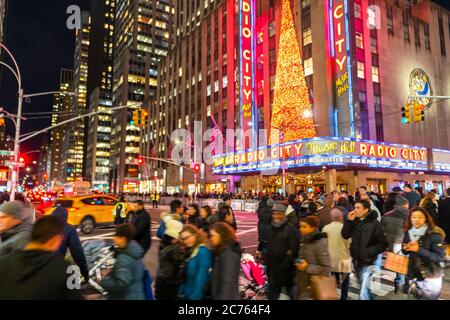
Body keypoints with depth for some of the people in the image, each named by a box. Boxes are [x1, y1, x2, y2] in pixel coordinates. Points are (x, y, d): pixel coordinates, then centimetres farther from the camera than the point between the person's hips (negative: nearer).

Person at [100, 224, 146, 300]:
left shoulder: (124, 258, -24)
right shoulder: (134, 253, 4)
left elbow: (121, 284, -28)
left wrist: (103, 281, -14)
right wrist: (110, 275, 12)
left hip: (126, 297, -9)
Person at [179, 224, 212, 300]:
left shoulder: (203, 251, -17)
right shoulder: (191, 251, 12)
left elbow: (201, 278, -21)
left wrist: (195, 297, -21)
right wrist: (183, 294, 11)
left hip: (196, 296, -9)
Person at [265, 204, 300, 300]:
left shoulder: (290, 229, -14)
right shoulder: (271, 229, 11)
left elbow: (294, 249, -18)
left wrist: (285, 264, -20)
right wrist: (266, 261, 15)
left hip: (286, 269, -7)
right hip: (272, 268, 7)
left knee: (292, 292, 10)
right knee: (272, 294, 16)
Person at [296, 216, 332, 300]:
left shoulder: (320, 243, -16)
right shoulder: (304, 241, 7)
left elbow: (327, 269, -19)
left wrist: (307, 267, -21)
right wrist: (298, 263, 8)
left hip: (312, 288, -8)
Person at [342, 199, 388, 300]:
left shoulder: (374, 224, -14)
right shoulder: (355, 221, 1)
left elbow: (383, 244, -12)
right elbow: (345, 235, -5)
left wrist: (369, 252, -16)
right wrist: (349, 221, -13)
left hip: (367, 262, -6)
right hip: (356, 261, 6)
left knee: (363, 294, -10)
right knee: (365, 289, 24)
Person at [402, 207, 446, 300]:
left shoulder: (434, 234, -17)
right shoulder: (408, 232, -1)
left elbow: (440, 256, -21)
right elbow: (405, 252, 9)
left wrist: (419, 250, -29)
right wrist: (405, 248, -13)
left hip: (430, 276, -5)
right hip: (413, 274, 5)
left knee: (429, 297, 10)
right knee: (416, 297, 20)